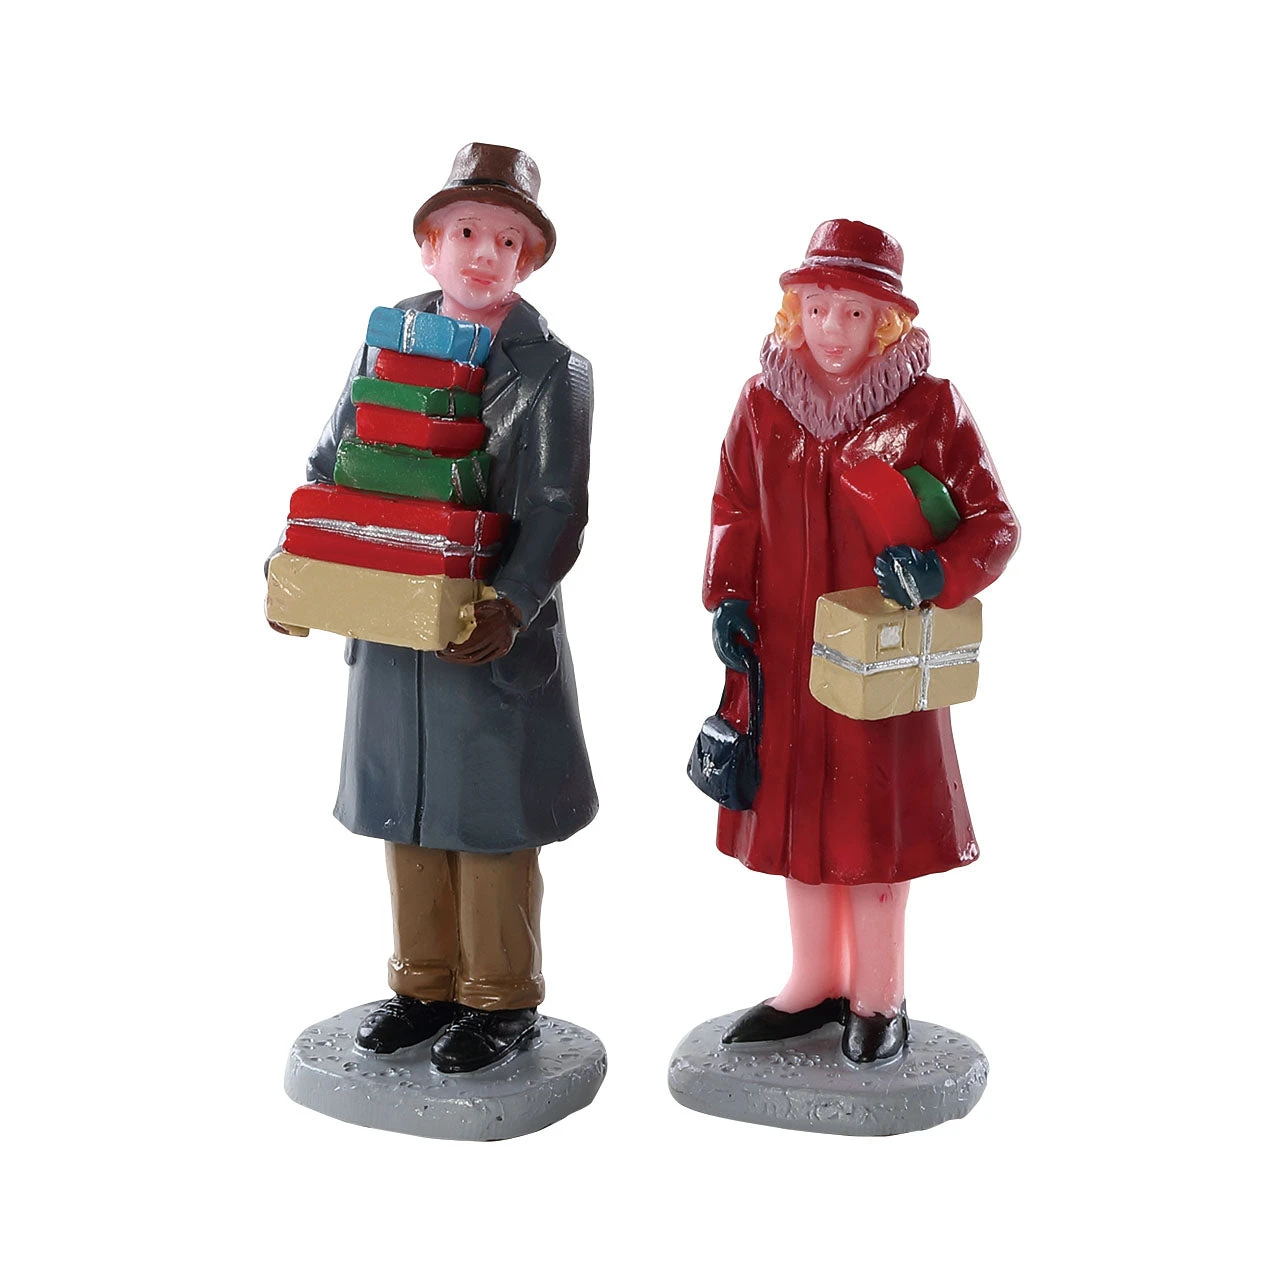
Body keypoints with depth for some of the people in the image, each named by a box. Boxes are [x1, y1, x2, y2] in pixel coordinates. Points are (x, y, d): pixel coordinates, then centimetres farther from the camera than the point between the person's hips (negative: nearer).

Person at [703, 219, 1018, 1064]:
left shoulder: (929, 405, -7)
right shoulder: (764, 400, 3)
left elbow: (995, 522, -5)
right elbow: (735, 511, 12)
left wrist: (939, 573, -24)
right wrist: (728, 598, -3)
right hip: (781, 654, 4)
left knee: (876, 829, 6)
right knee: (794, 818, 13)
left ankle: (879, 998, 24)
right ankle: (816, 982, 31)